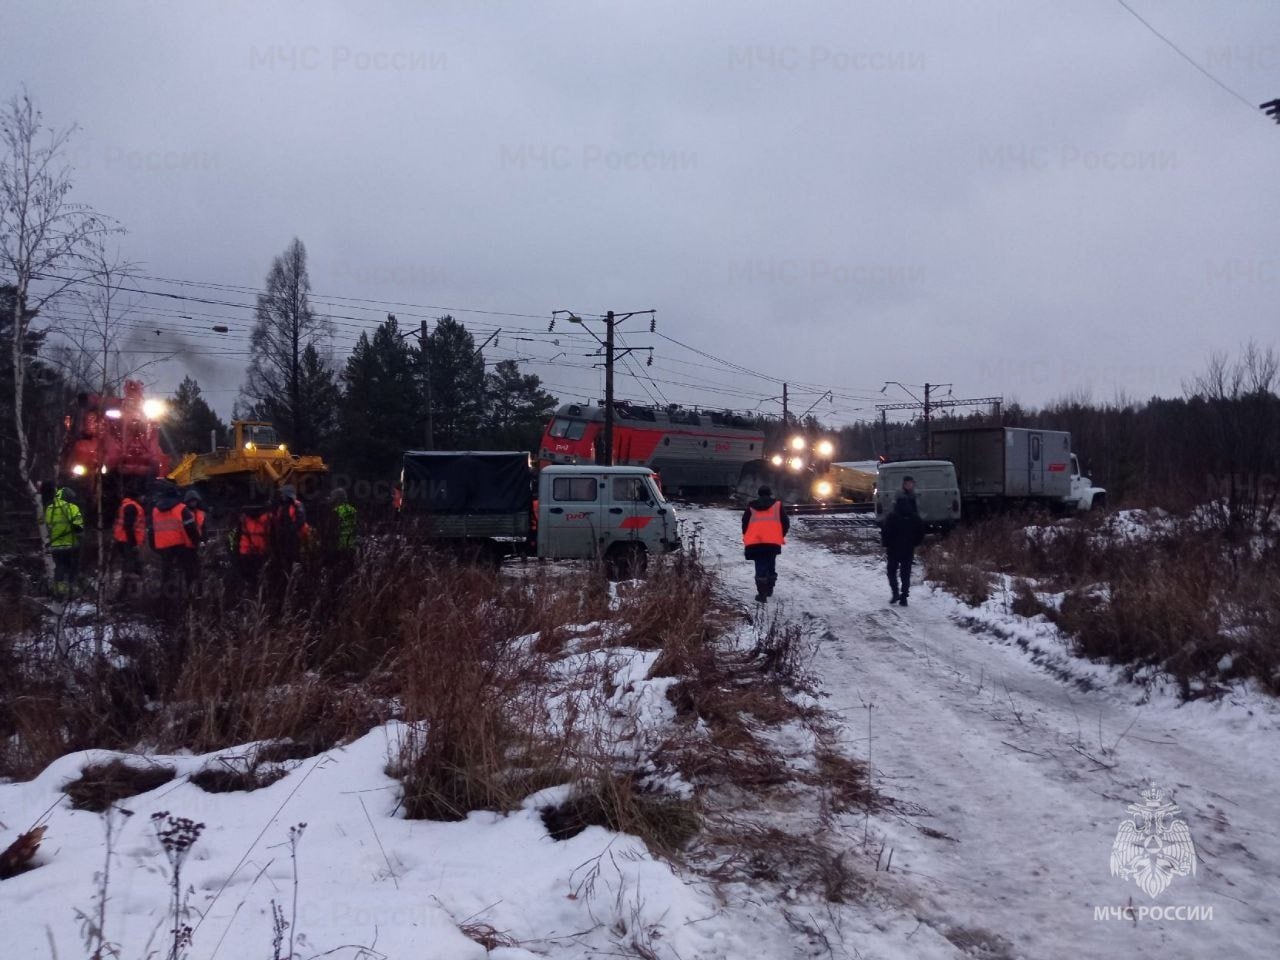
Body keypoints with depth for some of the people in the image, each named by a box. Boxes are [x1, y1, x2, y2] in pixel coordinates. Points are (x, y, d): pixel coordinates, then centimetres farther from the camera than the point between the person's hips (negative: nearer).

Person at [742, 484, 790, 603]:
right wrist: (780, 536, 19)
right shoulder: (777, 505, 8)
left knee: (760, 567, 0)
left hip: (754, 542, 0)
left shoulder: (751, 507, 12)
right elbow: (786, 523, 5)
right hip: (773, 542, 0)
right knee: (771, 566, 17)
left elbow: (744, 524, 14)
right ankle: (769, 590, 24)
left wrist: (747, 538, 25)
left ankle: (762, 594, -9)